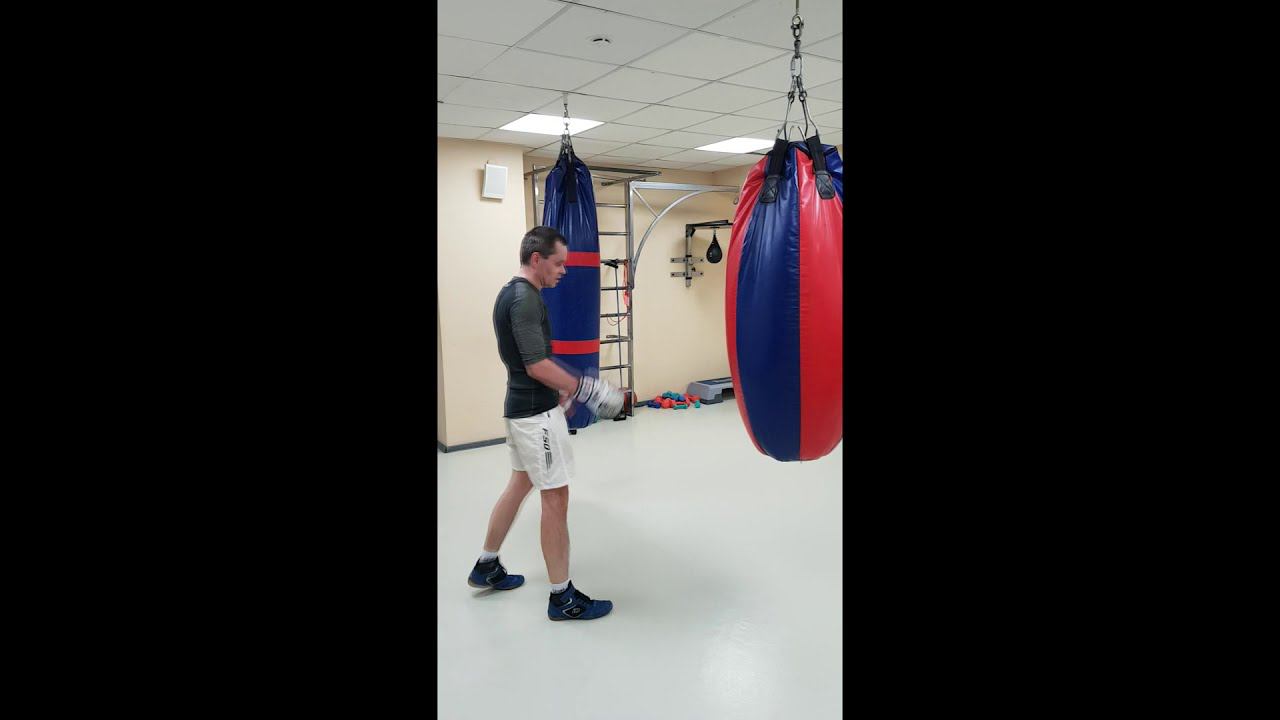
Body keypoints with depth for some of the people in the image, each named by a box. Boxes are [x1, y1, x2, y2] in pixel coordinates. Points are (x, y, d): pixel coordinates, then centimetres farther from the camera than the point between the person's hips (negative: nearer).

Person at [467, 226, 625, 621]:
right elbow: (538, 365, -24)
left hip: (521, 407, 10)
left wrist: (559, 391, 20)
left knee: (520, 484, 21)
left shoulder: (509, 293, 11)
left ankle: (487, 567, 34)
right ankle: (562, 596, 6)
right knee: (556, 498, -3)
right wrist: (584, 388, -15)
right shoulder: (526, 298, -20)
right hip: (537, 413, -10)